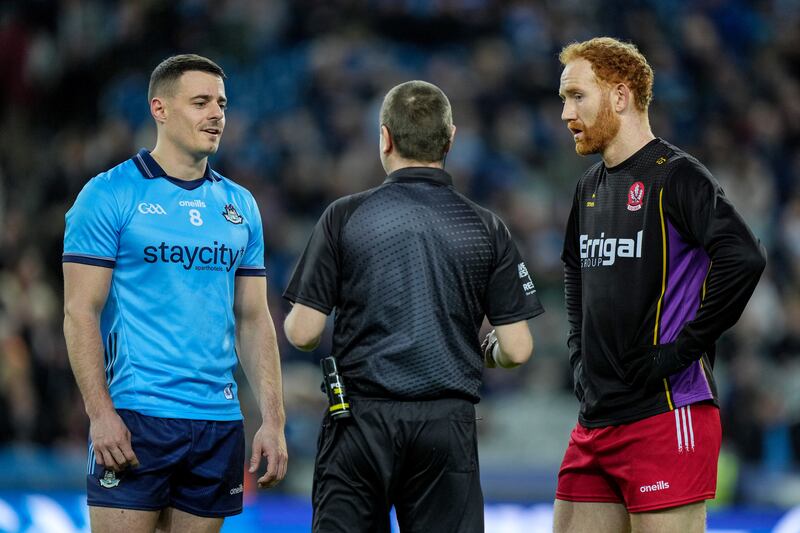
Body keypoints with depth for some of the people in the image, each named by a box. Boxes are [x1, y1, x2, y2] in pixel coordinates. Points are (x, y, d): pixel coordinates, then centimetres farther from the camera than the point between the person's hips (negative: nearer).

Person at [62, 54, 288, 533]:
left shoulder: (241, 206, 13)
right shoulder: (110, 196, -2)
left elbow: (254, 319, 15)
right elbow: (81, 312, -6)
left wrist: (274, 421, 6)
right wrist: (101, 413, -15)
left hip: (219, 422, 5)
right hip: (135, 418, -5)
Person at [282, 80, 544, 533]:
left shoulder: (345, 217, -3)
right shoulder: (485, 228, 1)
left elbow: (303, 332, -4)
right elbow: (517, 349, -1)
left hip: (362, 419, -1)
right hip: (448, 425, 1)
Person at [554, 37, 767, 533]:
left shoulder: (675, 175, -8)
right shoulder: (590, 186, 17)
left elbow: (744, 259, -22)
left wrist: (681, 350, -18)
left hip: (666, 415, -8)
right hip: (594, 425, 8)